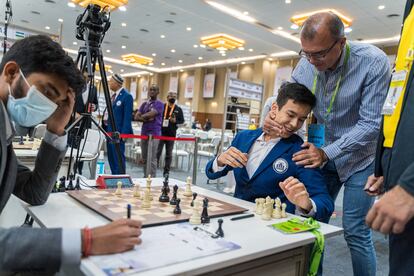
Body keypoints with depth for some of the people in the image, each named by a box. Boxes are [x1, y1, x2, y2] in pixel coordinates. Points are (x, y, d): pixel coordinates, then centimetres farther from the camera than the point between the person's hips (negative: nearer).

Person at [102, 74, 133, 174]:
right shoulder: (113, 95, 15)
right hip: (109, 130, 9)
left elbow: (127, 117, -15)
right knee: (111, 157, 14)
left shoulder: (127, 96, -12)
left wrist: (123, 134, -19)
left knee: (118, 157, -4)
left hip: (117, 132, -9)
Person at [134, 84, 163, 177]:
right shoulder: (144, 104, 15)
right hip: (144, 133, 6)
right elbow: (136, 117, 4)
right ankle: (145, 177, 21)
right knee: (144, 158, 11)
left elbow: (150, 114, -18)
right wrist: (148, 119, -10)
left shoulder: (159, 104, -3)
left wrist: (142, 116, 1)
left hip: (154, 134, -6)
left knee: (152, 159, -7)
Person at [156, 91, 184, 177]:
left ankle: (166, 171, 16)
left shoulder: (178, 109, 5)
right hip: (161, 133, -1)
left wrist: (175, 121, -12)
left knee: (169, 154, 8)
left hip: (171, 134, 1)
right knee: (157, 152, 1)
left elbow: (182, 121, 6)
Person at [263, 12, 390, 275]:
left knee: (356, 232, -3)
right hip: (322, 154, 5)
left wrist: (327, 153, -29)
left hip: (358, 158, -4)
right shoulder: (306, 64, -9)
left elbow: (371, 123, -23)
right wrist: (271, 117, -20)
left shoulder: (374, 62, -22)